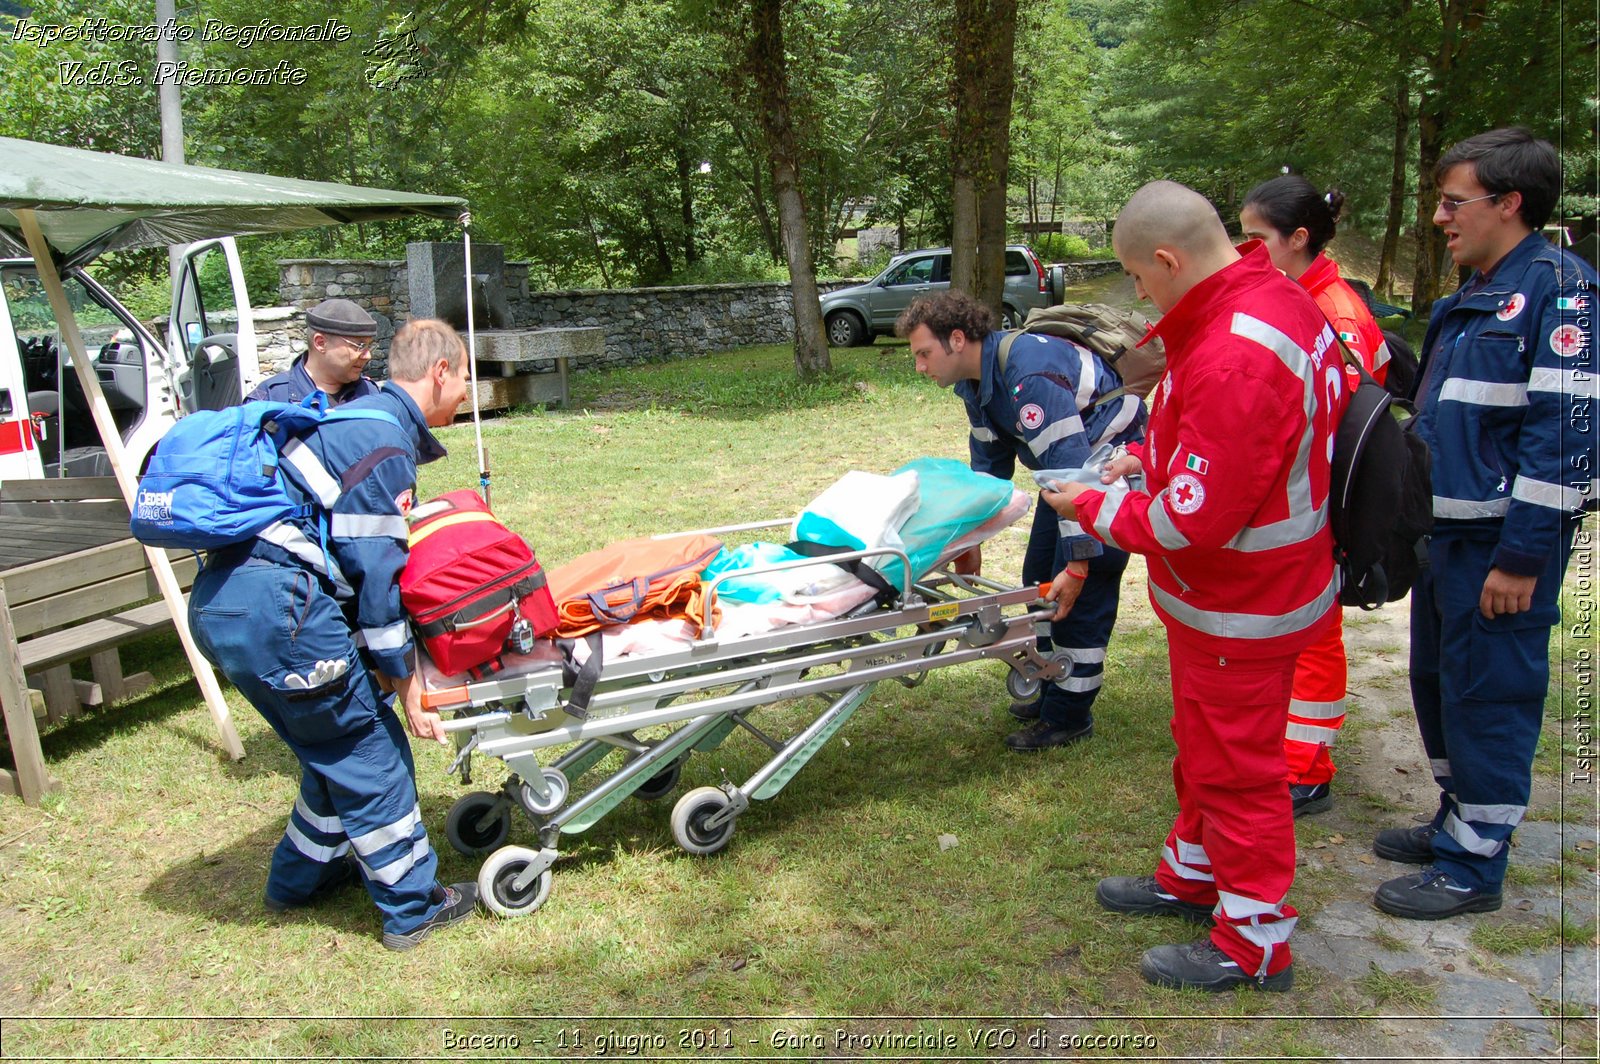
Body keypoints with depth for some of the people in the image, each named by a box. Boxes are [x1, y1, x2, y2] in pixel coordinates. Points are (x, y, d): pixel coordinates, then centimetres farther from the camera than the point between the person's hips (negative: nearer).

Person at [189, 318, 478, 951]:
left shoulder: (368, 419, 19)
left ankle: (298, 879, 38)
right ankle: (412, 909, 14)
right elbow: (374, 570, -14)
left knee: (338, 747, 22)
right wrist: (404, 682, -7)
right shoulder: (384, 443, -13)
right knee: (369, 755, 2)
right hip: (276, 611, -10)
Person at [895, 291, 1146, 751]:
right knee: (1040, 578, 12)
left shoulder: (1028, 374, -32)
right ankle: (1052, 691, 26)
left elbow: (1071, 464, -34)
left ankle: (1068, 716, 2)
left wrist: (1079, 562, -33)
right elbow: (989, 464, 11)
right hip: (1073, 462, 10)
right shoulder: (977, 380, -1)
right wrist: (971, 538, 13)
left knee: (1084, 590, -9)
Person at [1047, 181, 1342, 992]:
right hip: (1241, 592, 10)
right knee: (1204, 745, 25)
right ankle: (1192, 876, 45)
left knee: (1236, 768, 7)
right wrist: (1151, 457, 5)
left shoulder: (1235, 359, -32)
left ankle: (1254, 944, 26)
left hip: (1237, 610, -10)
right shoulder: (1276, 300, 1)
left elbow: (1193, 520, -30)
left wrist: (1093, 507, -16)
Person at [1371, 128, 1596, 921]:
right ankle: (1455, 821, 35)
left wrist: (1522, 556, -21)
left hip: (1502, 548, -9)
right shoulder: (1470, 300, 14)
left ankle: (1474, 864, 14)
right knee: (1437, 682, 18)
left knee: (1489, 694, 1)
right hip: (1446, 532, 9)